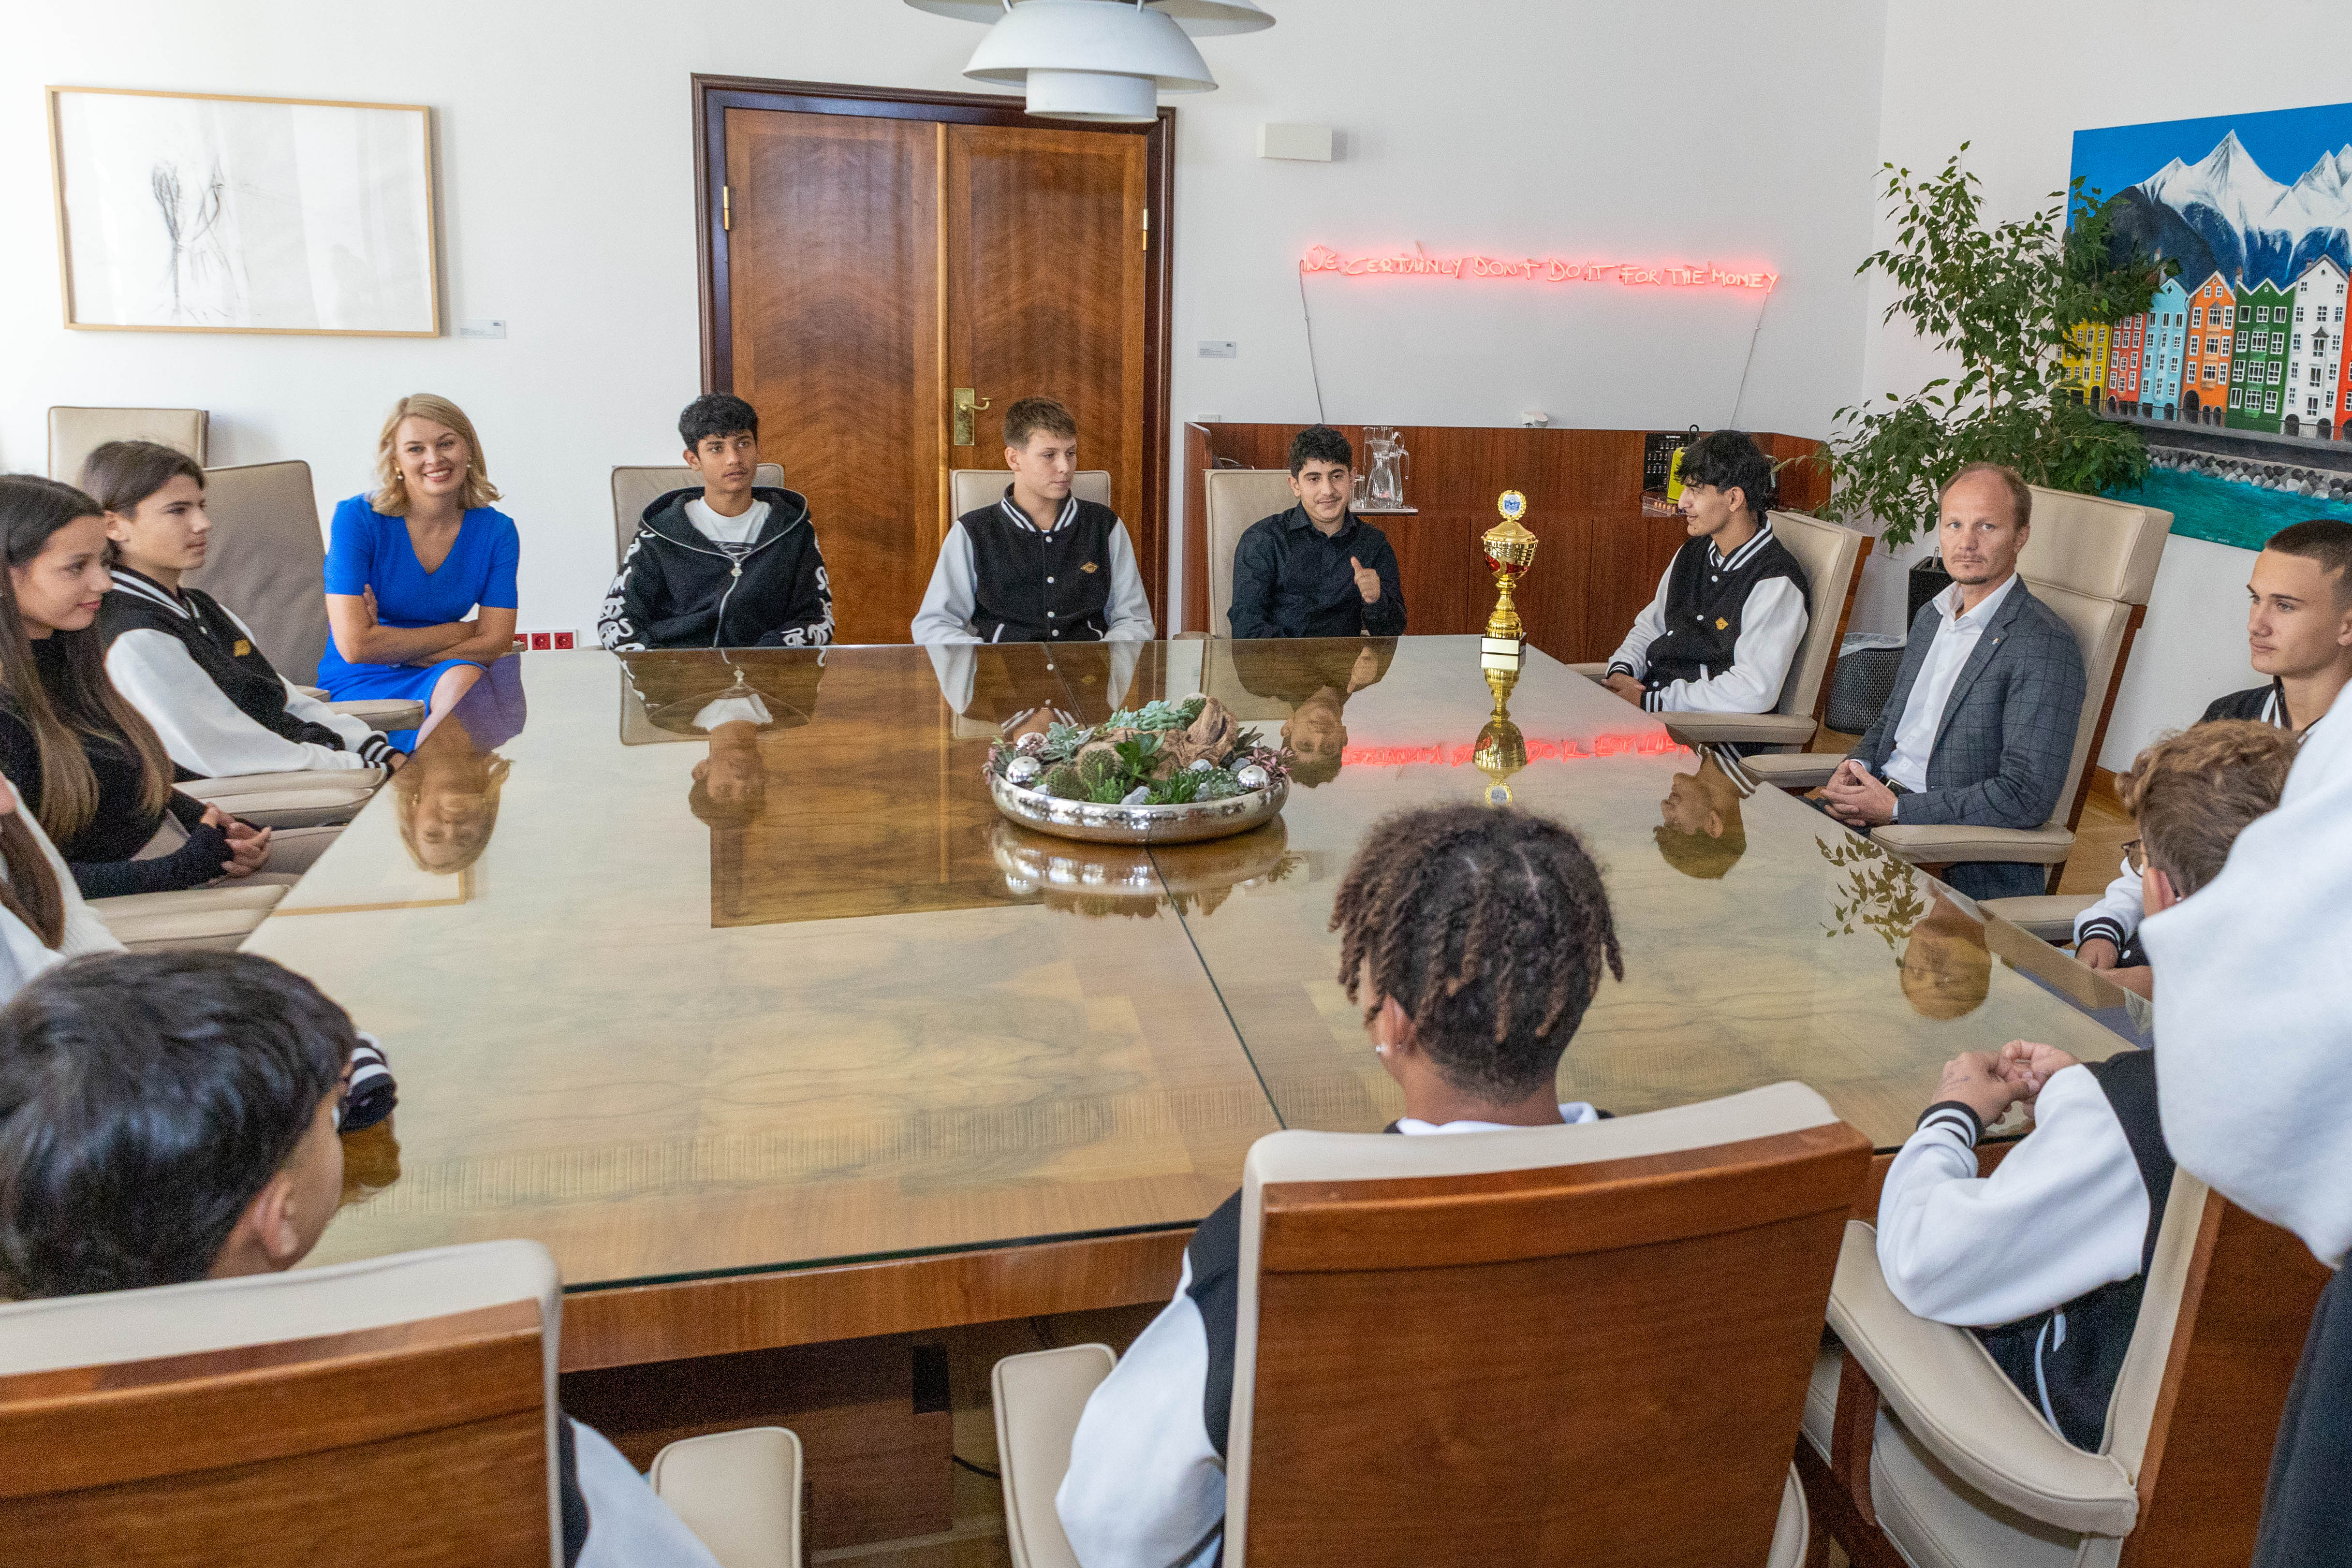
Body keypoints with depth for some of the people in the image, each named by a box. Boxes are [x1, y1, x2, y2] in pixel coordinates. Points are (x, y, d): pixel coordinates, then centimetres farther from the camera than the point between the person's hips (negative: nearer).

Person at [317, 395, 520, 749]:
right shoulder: (358, 518, -7)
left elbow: (496, 643, -4)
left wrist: (391, 647, -11)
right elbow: (355, 646, -14)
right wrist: (461, 631, -7)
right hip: (358, 688, -3)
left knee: (465, 679, -34)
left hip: (444, 680, 3)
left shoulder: (496, 531, 2)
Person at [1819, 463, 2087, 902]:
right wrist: (1855, 765, 3)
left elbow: (2028, 796, -19)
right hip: (1878, 805, 8)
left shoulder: (2045, 645, -13)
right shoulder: (1931, 616, 15)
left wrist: (1896, 809, -17)